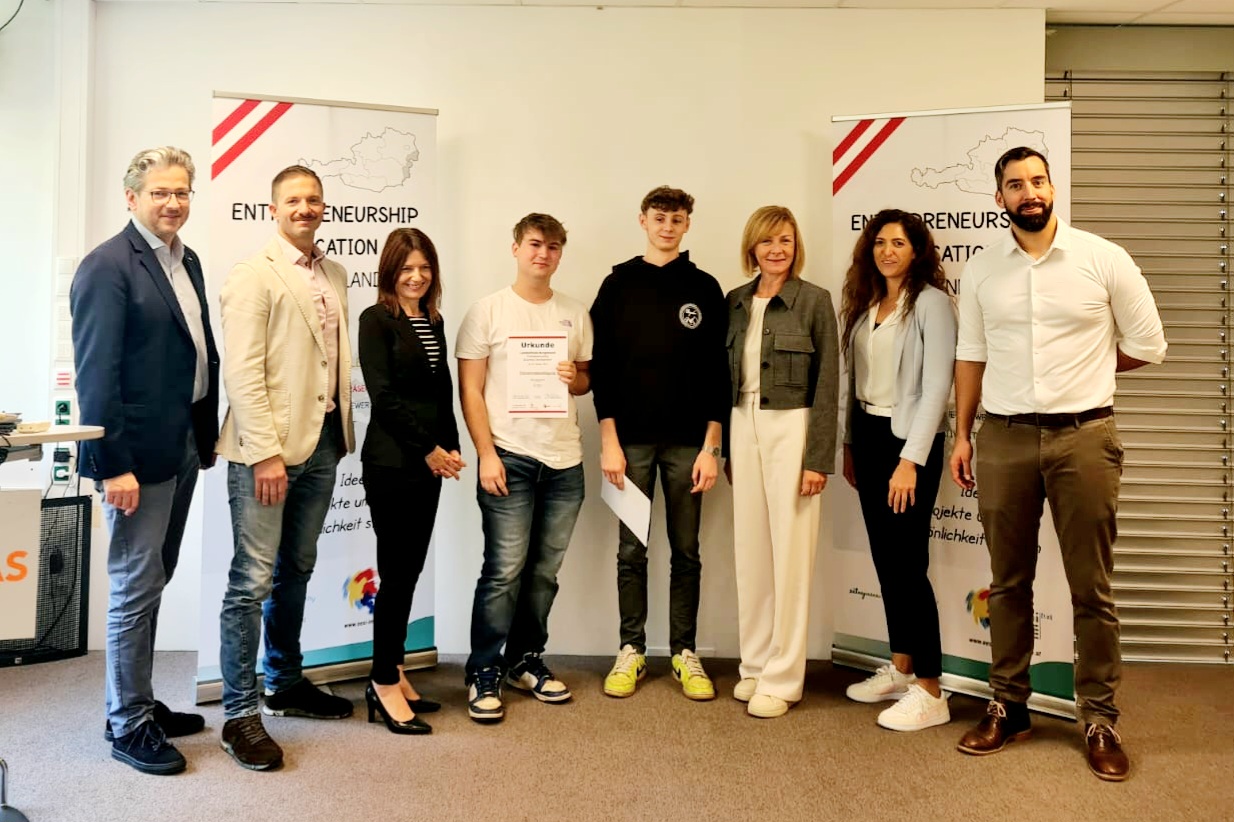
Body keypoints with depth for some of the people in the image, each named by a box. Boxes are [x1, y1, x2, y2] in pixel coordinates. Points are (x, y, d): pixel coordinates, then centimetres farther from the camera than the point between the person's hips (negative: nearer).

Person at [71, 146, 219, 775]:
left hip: (183, 448, 8)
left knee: (151, 583, 17)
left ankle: (141, 702, 30)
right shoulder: (108, 266, -12)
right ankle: (127, 724, 17)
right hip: (136, 455, -8)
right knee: (136, 588, 2)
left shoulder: (187, 262, 12)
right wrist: (112, 465, -20)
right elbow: (96, 374, -17)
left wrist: (207, 434, 13)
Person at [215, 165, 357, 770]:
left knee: (296, 571, 17)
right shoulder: (253, 275, -6)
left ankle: (285, 685, 31)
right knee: (253, 580, -3)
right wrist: (266, 453, -18)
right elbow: (243, 371, -13)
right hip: (267, 446, -7)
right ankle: (240, 715, 8)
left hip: (322, 442, 7)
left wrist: (343, 430, 10)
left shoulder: (334, 275, 14)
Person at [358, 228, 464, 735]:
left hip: (428, 463, 7)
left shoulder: (434, 322, 14)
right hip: (391, 463, -7)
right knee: (397, 573, -3)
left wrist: (450, 447, 4)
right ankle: (385, 685, 9)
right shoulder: (376, 319, -5)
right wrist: (427, 448, -11)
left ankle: (392, 674, 21)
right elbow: (383, 395, -12)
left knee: (409, 571, 10)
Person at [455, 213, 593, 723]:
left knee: (545, 571, 9)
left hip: (564, 460, 4)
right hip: (508, 457, -4)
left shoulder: (575, 314, 11)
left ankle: (525, 661, 24)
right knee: (505, 571, -5)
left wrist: (576, 378, -5)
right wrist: (486, 455, -10)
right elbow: (470, 390, -2)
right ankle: (483, 673, 9)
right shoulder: (489, 311, 1)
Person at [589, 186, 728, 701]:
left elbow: (717, 371, 3)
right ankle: (631, 650, 19)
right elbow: (602, 367, 1)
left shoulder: (705, 289, 5)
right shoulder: (619, 285, 4)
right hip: (631, 440, 0)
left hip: (688, 442, 0)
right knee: (631, 551, 6)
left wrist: (710, 446, -4)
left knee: (686, 552, 7)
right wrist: (609, 440, -5)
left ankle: (684, 653, 19)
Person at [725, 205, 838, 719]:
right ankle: (754, 664, 21)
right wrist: (724, 447, 10)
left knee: (790, 553, 0)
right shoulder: (735, 302, 10)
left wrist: (818, 458, -12)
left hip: (791, 430, -5)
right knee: (750, 551, 9)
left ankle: (782, 677, 9)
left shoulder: (814, 300, -4)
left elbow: (827, 384, -7)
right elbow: (727, 377, 12)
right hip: (743, 429, 5)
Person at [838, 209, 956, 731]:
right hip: (867, 434, 7)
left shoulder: (930, 302, -9)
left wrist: (910, 459, -19)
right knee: (884, 558, 12)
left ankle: (929, 693, 5)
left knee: (908, 563, -5)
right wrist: (849, 445, 11)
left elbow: (937, 386, -15)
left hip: (908, 440, -7)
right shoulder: (865, 304, 11)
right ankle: (900, 669, 25)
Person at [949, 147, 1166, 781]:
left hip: (1084, 435, -2)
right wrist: (962, 434, 8)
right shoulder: (980, 271, 7)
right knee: (1008, 582, 10)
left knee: (1091, 588, 4)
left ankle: (1099, 720, 18)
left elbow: (1146, 346, 6)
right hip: (1003, 437, 2)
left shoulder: (1103, 259, 0)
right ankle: (1008, 707, 23)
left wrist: (1081, 371, 7)